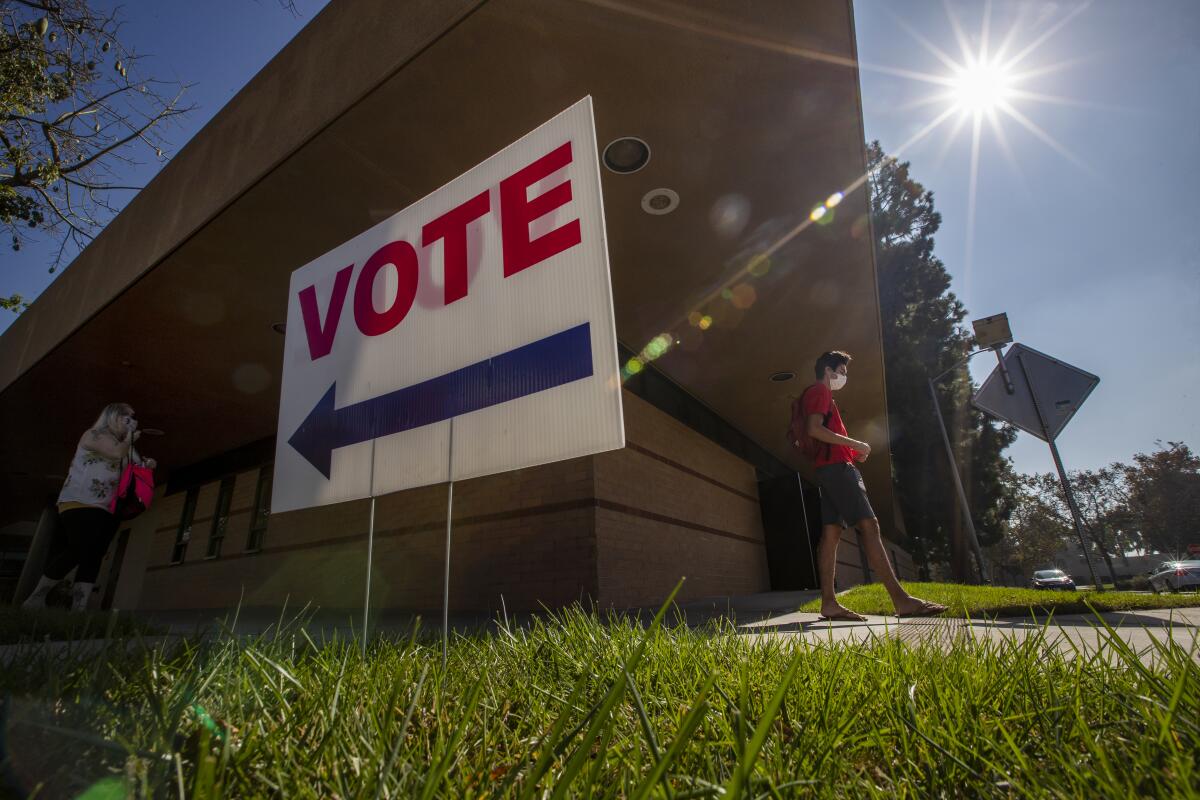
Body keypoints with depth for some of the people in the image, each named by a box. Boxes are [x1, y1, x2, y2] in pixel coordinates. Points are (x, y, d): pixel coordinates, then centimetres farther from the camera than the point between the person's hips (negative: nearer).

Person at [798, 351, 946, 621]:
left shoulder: (818, 395, 29)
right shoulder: (819, 392, -2)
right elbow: (814, 429, -17)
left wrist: (852, 451, 17)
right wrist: (855, 444, -14)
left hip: (829, 469, 10)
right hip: (836, 466, -10)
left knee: (831, 532, 0)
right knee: (869, 525, -14)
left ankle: (829, 603, -4)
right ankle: (901, 599, -17)